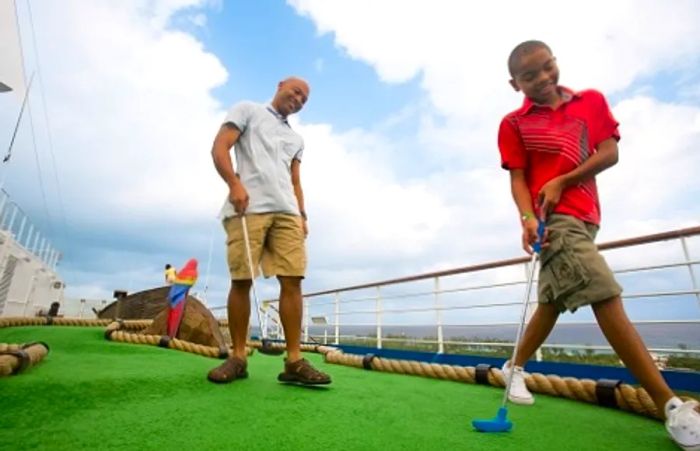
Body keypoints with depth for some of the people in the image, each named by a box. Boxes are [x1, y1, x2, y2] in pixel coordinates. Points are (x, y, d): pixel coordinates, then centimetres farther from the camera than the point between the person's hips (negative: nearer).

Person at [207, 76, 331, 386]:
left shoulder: (296, 139, 32)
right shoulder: (247, 110, 18)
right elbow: (219, 148, 4)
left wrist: (302, 215, 12)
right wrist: (235, 183, -13)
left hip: (287, 212, 5)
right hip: (247, 208, -4)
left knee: (292, 280, -7)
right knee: (241, 280, -5)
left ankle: (294, 361, -4)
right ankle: (238, 357, 7)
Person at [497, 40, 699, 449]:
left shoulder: (592, 102, 14)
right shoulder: (514, 123, 3)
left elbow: (610, 153, 4)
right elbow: (518, 179, -4)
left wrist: (562, 181, -11)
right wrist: (528, 218, -21)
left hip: (583, 216, 5)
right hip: (554, 219, -5)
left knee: (552, 302, 12)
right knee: (606, 295, -18)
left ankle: (516, 367, 31)